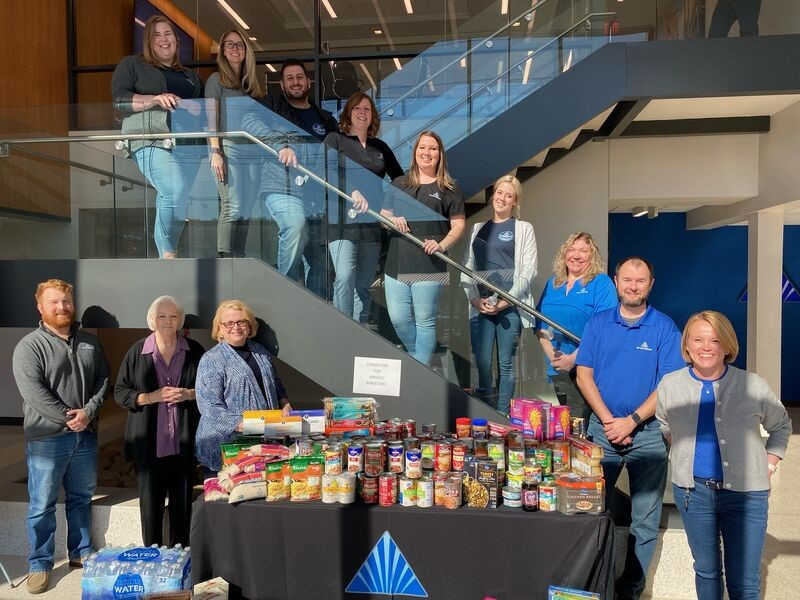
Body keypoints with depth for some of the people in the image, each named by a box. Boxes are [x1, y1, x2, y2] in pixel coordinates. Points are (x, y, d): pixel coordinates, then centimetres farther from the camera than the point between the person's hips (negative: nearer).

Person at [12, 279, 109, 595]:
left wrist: (87, 412, -10)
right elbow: (34, 392, -16)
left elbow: (102, 380, 5)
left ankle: (81, 553, 31)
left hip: (85, 435, 5)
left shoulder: (89, 342, 8)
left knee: (81, 498, 16)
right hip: (47, 438, -4)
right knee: (42, 505, 5)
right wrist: (68, 418, -16)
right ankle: (39, 565, 20)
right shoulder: (29, 346, -8)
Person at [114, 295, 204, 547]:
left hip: (184, 441, 1)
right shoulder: (137, 351, 2)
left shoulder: (194, 351, 5)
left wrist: (189, 394, -9)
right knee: (151, 502, 3)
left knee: (183, 502, 9)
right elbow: (120, 392, 4)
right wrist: (151, 397, -11)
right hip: (149, 442, -1)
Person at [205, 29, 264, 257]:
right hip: (228, 149, -5)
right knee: (233, 208, -13)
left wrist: (265, 150, 8)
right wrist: (215, 152, -11)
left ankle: (239, 259, 6)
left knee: (247, 211, 1)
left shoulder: (252, 83, 22)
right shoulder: (216, 79, 8)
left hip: (252, 150, 5)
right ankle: (224, 259, -9)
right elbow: (211, 119, 0)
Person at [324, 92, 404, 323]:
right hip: (343, 222, -4)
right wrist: (352, 191, -27)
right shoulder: (335, 139, 7)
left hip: (373, 224, 4)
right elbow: (329, 170, -11)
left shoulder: (380, 147, 19)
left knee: (364, 285, 7)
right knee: (344, 277, -19)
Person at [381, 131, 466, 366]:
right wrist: (393, 219, -4)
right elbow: (382, 215, 20)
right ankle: (416, 355, 28)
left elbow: (458, 225, 2)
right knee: (398, 319, 2)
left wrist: (442, 245, -16)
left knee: (424, 321, -1)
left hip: (429, 266, -3)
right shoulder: (400, 184, 17)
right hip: (397, 264, 4)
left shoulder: (450, 189, 7)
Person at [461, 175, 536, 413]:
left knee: (506, 362, 1)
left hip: (510, 304, -2)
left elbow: (528, 270, -1)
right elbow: (467, 268, 13)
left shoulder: (524, 229, 8)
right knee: (482, 362, -3)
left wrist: (507, 300, -11)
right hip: (481, 305, 3)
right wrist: (475, 298, -2)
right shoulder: (477, 229, 18)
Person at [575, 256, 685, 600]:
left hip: (648, 433, -1)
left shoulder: (664, 328, -2)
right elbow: (584, 374, 0)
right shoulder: (598, 323, 3)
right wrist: (608, 420, -10)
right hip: (603, 428, 2)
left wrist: (631, 421, -15)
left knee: (645, 517, 6)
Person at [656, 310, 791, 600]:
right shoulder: (670, 384, -3)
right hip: (692, 490, 2)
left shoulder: (753, 386, -7)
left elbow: (781, 426, 12)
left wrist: (770, 462, 4)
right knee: (706, 571, 18)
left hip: (745, 492, -1)